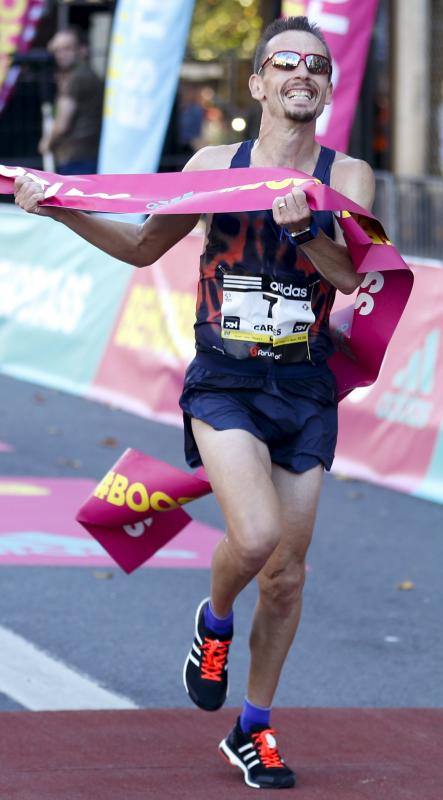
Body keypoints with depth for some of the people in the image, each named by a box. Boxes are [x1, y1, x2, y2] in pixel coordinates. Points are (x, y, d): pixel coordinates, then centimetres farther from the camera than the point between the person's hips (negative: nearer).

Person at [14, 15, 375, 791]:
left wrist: (303, 228, -31)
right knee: (255, 536, -25)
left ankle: (253, 731, 24)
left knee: (286, 575, 5)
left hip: (305, 391, 1)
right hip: (224, 383, -1)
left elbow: (351, 275, -13)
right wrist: (62, 210, 3)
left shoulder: (347, 175, 1)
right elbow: (145, 246, 15)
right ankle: (214, 623, 10)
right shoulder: (215, 163, 2)